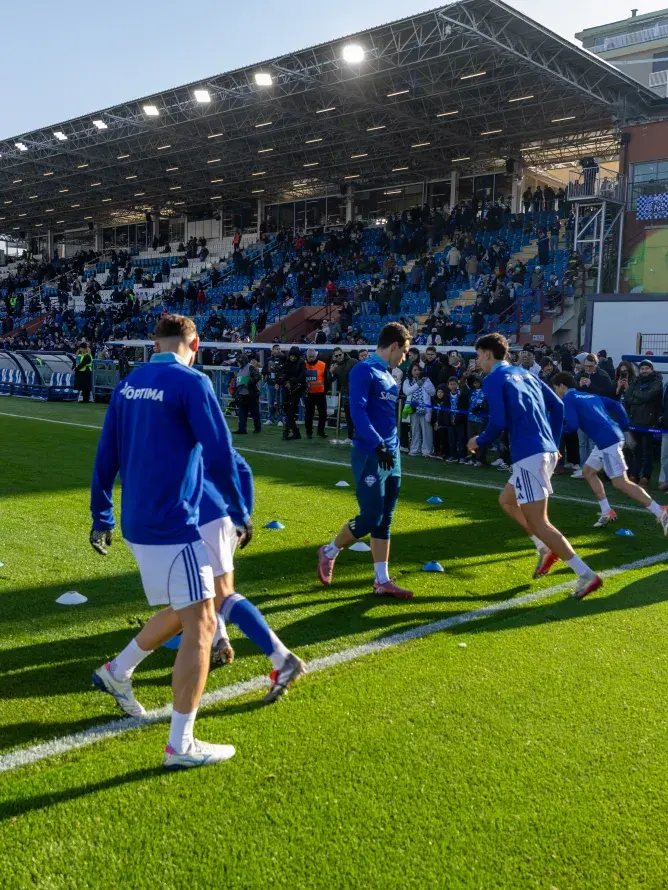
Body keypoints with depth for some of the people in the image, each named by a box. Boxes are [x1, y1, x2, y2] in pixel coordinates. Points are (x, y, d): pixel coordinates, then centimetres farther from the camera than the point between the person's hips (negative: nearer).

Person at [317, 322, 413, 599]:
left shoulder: (388, 376, 16)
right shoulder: (364, 371, -10)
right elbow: (358, 411, -21)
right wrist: (378, 445, -28)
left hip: (391, 455, 9)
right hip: (369, 455, -8)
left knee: (384, 521, 8)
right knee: (370, 518, -6)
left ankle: (382, 581, 13)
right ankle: (329, 552, 18)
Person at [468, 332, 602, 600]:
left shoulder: (493, 379, -4)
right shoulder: (525, 374, 20)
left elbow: (498, 422, -13)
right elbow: (557, 406, 18)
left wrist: (479, 442, 5)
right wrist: (553, 443, 22)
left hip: (528, 455, -9)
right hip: (547, 451, 9)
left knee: (538, 522, -4)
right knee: (507, 500, 25)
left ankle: (586, 575, -8)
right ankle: (546, 549, 18)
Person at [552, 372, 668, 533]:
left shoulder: (567, 399, -1)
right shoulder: (589, 395, 24)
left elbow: (572, 425, -12)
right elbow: (616, 405, 20)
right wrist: (625, 427, 20)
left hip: (608, 441, -10)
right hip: (613, 437, 10)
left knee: (620, 483, -8)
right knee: (588, 471, 21)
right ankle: (607, 513, 20)